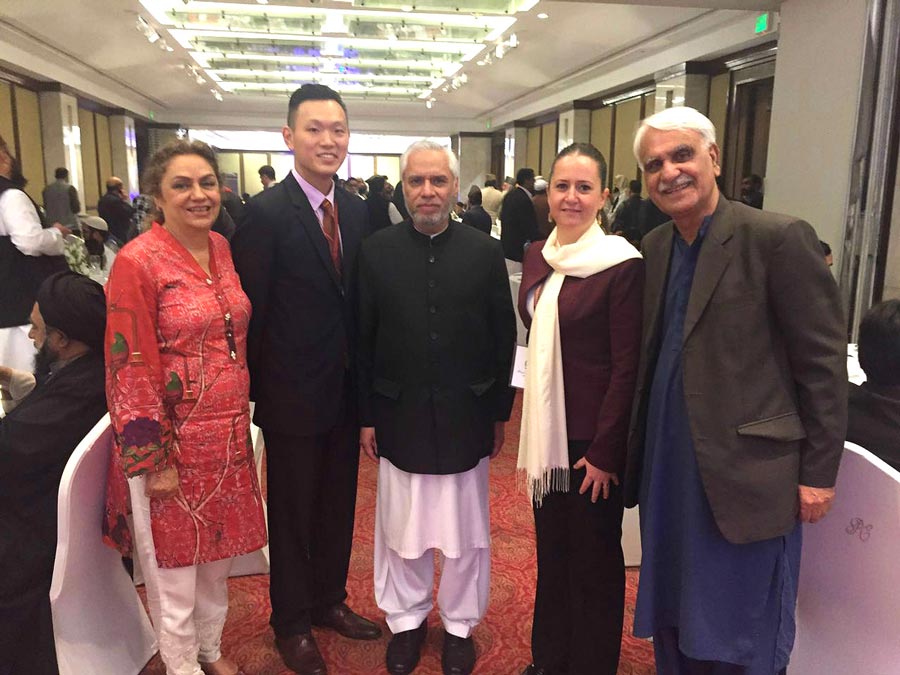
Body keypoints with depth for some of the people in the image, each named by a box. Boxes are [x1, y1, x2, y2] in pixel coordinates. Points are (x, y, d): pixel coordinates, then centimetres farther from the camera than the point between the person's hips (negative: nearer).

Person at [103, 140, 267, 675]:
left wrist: (244, 419, 11)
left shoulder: (222, 249, 4)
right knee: (173, 561, 14)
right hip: (174, 440, -6)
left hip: (229, 436, 6)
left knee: (217, 553, 21)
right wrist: (155, 460, -15)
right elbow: (129, 370, -16)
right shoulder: (137, 262, -15)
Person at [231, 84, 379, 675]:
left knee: (338, 506, 20)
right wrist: (255, 393, -11)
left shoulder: (359, 212, 4)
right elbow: (251, 312, -13)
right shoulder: (265, 213, -15)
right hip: (293, 397, -5)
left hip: (347, 390, 6)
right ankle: (292, 622, 34)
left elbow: (361, 302, 7)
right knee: (292, 513, 13)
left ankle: (329, 600, 42)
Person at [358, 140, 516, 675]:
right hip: (400, 416, 0)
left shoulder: (485, 252, -3)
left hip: (466, 417, 0)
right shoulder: (377, 251, -3)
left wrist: (499, 414, 3)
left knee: (466, 529, 14)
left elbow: (504, 338, 1)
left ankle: (460, 624, 36)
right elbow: (364, 340, -1)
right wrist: (366, 416, 0)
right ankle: (407, 619, 37)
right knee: (401, 528, 14)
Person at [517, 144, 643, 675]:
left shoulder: (622, 264, -13)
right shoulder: (538, 256, 6)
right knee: (551, 551, 19)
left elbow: (627, 367, -13)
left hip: (593, 440, -6)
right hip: (547, 432, 6)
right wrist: (532, 432, 11)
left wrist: (605, 452, -14)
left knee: (594, 561, 11)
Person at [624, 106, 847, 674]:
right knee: (673, 628, 20)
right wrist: (638, 453, 8)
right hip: (668, 471, 6)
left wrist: (819, 473, -10)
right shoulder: (654, 248, 7)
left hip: (747, 473, -6)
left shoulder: (780, 239, -12)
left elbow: (824, 362, -10)